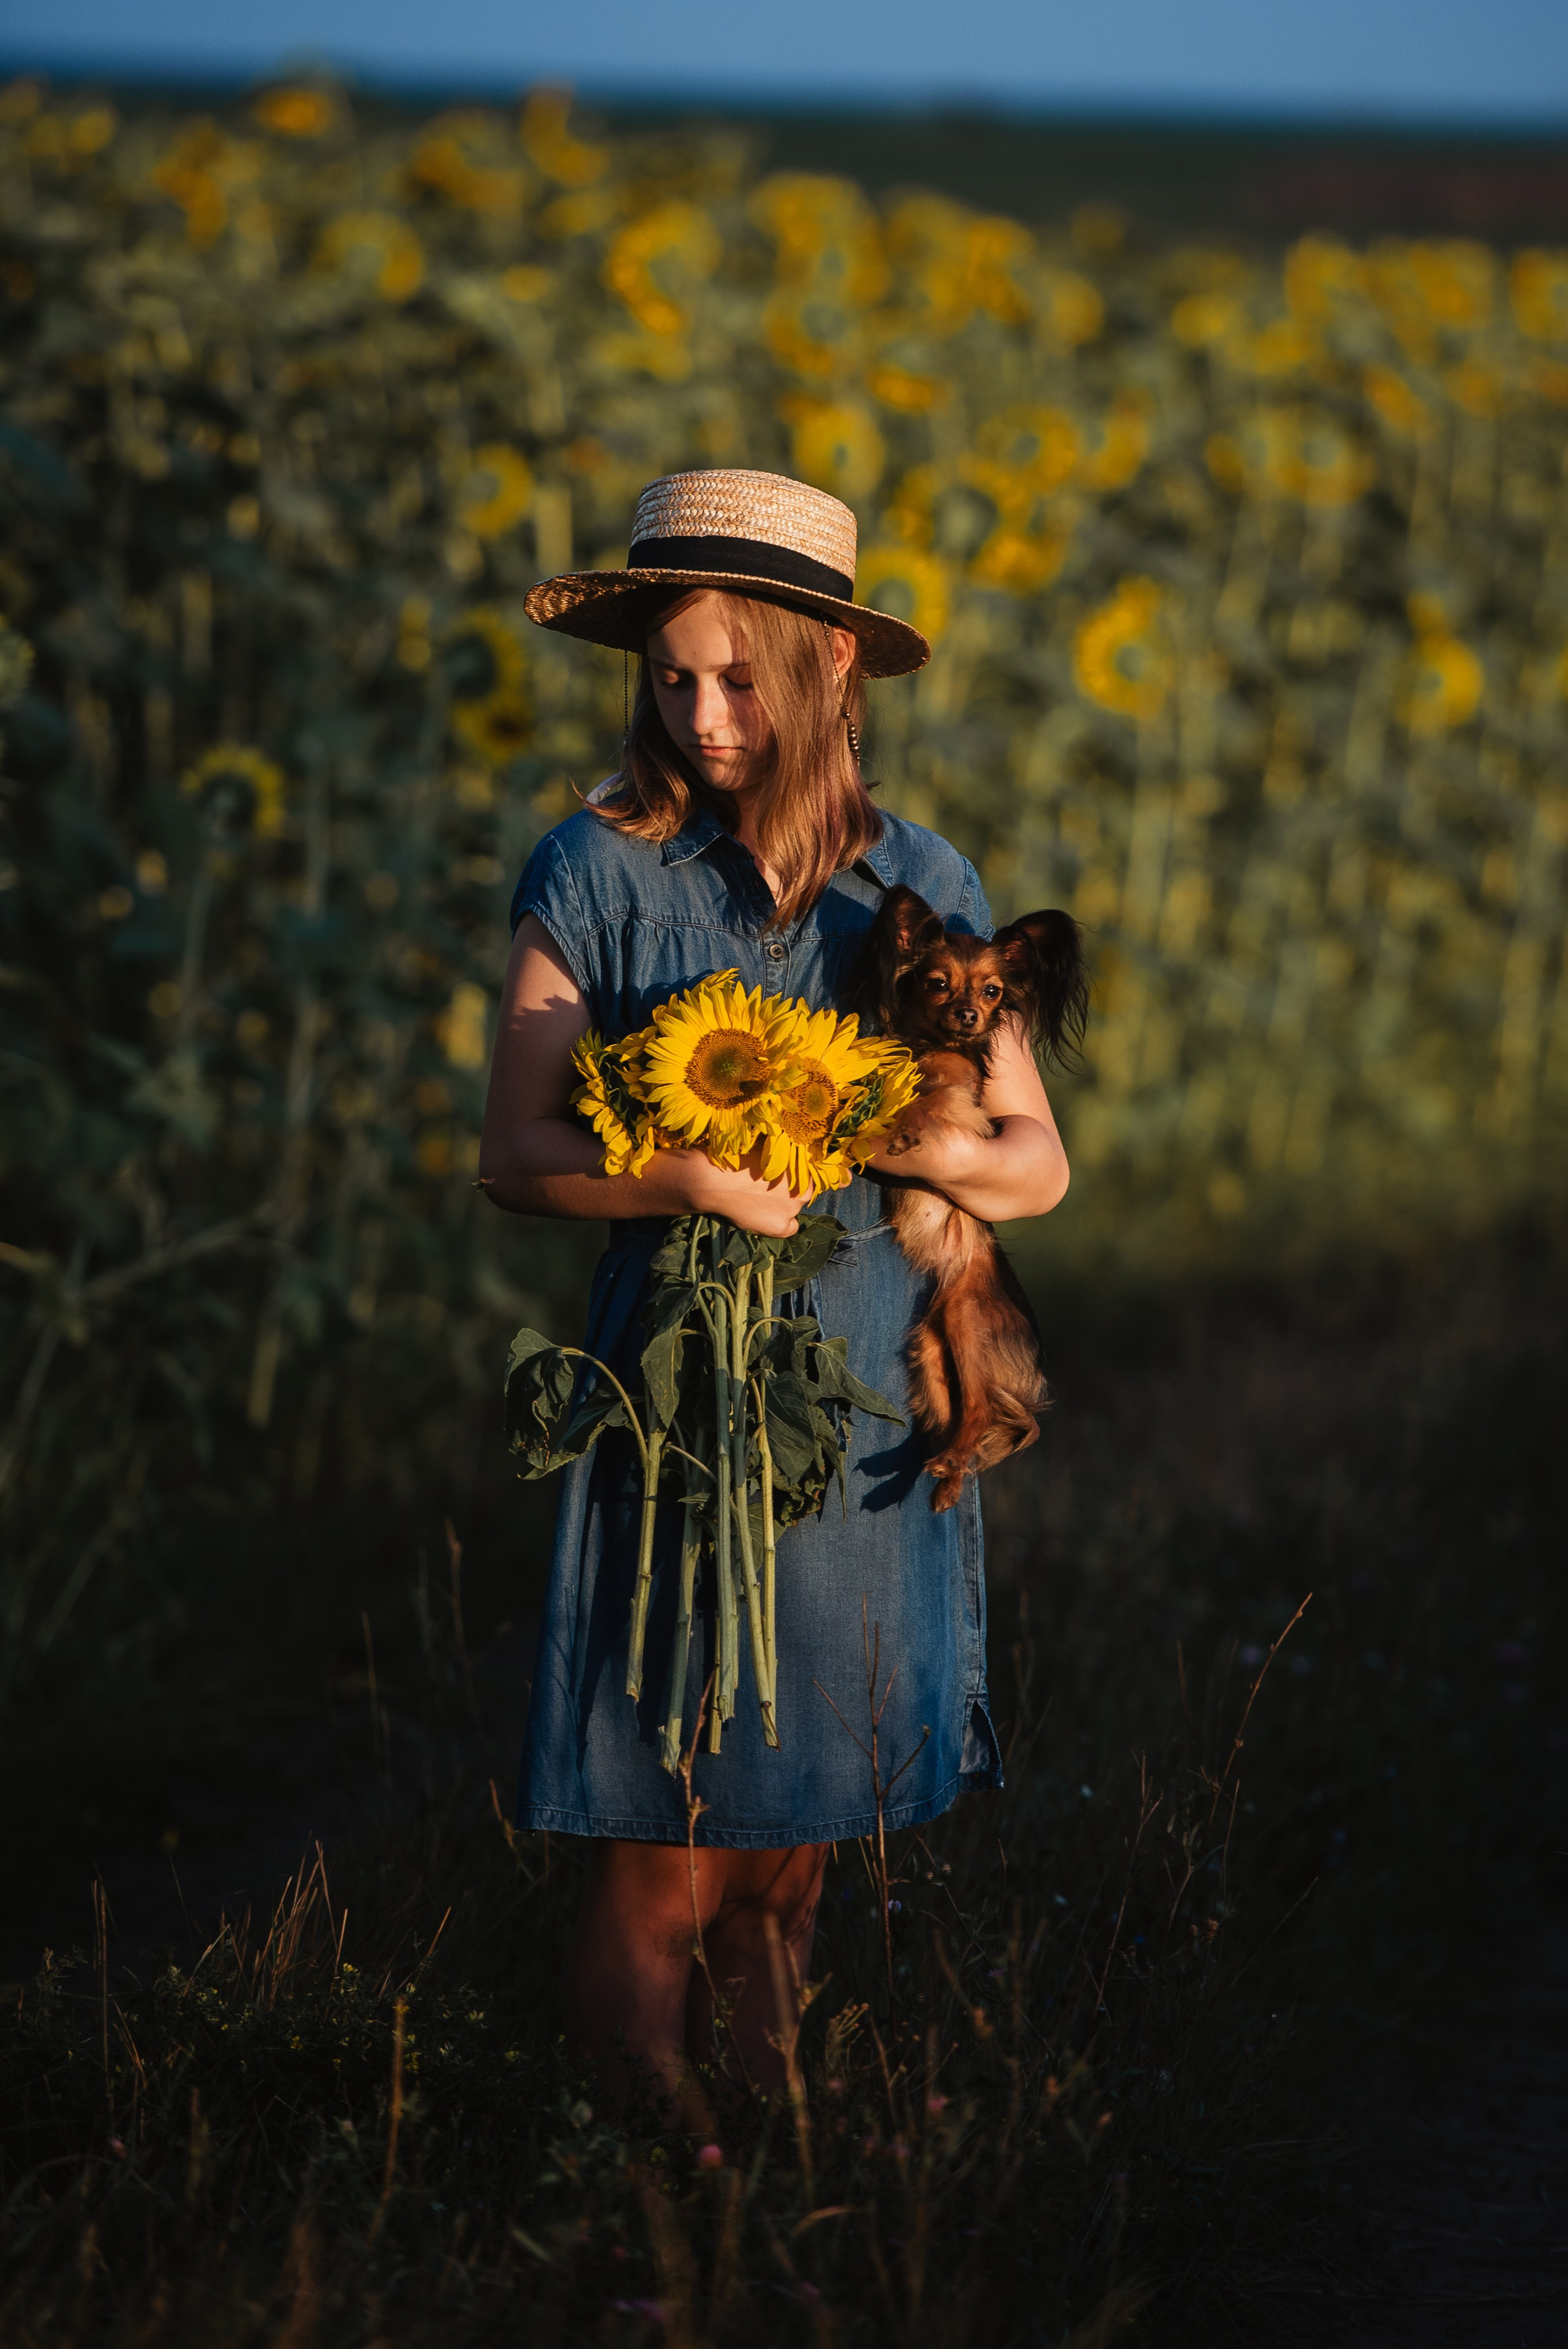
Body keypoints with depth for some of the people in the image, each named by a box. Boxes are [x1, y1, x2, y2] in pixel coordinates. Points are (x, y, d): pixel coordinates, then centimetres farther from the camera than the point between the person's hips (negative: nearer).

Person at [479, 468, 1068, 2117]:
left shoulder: (920, 885, 6)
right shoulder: (595, 874, -2)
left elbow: (1040, 1164, 8)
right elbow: (515, 1155, -4)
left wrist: (920, 1146, -13)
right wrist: (683, 1177, -21)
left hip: (871, 1397, 3)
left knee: (807, 1805, 10)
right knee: (659, 1840, -4)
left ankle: (765, 2081, 25)